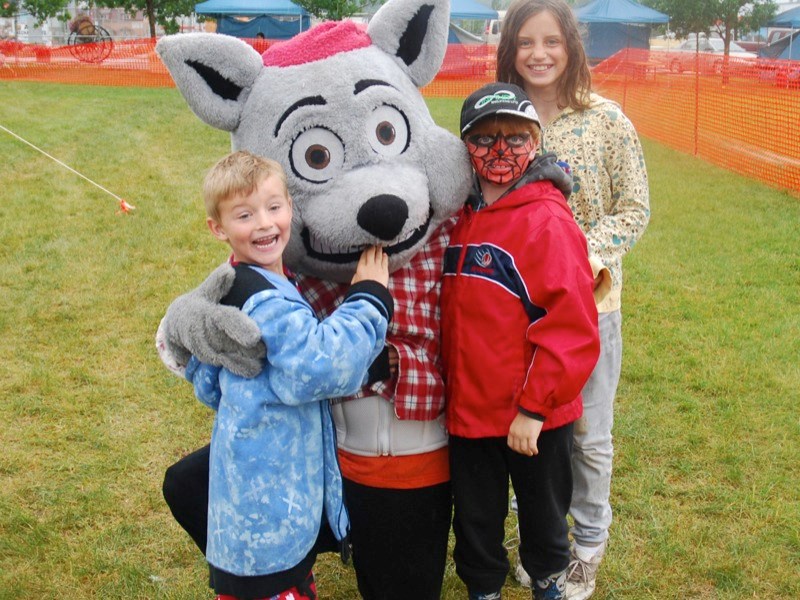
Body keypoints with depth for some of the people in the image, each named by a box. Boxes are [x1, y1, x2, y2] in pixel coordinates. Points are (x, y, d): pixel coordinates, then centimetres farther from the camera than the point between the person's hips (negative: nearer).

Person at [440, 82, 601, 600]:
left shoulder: (548, 219, -15)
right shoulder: (460, 218, 4)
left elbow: (571, 326, -20)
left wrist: (534, 407, -19)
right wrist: (449, 388, 9)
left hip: (535, 418, -5)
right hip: (468, 409, 5)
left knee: (543, 514, 19)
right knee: (475, 520, 20)